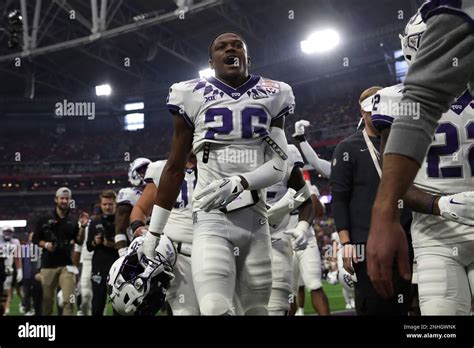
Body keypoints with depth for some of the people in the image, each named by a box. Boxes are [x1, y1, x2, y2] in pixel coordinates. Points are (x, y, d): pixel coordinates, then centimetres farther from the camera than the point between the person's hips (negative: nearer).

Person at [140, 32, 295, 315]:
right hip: (212, 220, -2)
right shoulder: (194, 97, 5)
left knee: (255, 309, 8)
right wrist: (153, 234, 10)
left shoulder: (272, 97, 9)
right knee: (216, 308, -24)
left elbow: (279, 167, 4)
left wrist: (239, 183, -16)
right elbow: (175, 168, 10)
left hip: (256, 221, 3)